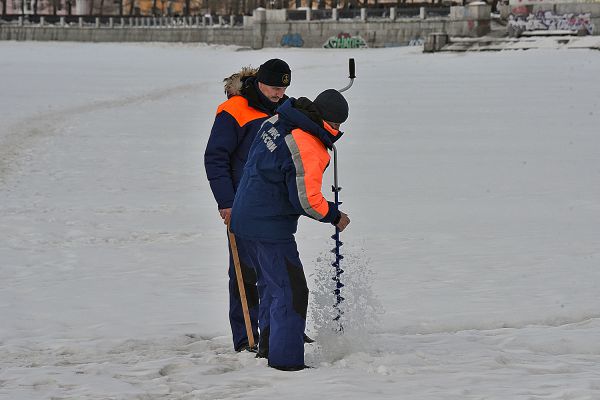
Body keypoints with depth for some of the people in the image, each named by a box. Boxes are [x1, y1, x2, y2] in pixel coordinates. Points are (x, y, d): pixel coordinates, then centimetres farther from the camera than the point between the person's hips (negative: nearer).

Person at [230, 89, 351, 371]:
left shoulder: (276, 120, 5)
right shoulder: (310, 150, -22)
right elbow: (307, 200, -21)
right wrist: (334, 216, -6)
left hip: (245, 218, 9)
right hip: (271, 228, -9)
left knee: (271, 284, 23)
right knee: (291, 291, -2)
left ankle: (267, 346, 33)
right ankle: (286, 359, -2)